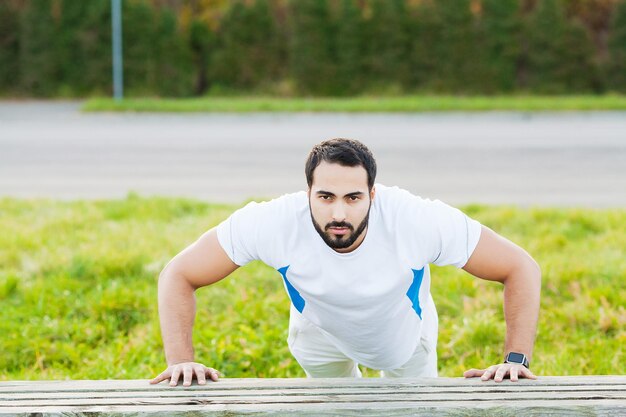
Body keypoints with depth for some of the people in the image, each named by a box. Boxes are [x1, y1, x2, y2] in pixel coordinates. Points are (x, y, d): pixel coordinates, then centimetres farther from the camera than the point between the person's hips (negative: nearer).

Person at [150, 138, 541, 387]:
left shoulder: (418, 220, -43)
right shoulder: (273, 222, -41)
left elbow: (521, 268, -33)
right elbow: (179, 275, -30)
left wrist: (516, 359, -43)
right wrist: (181, 360, -44)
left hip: (405, 337, 0)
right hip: (320, 332, 0)